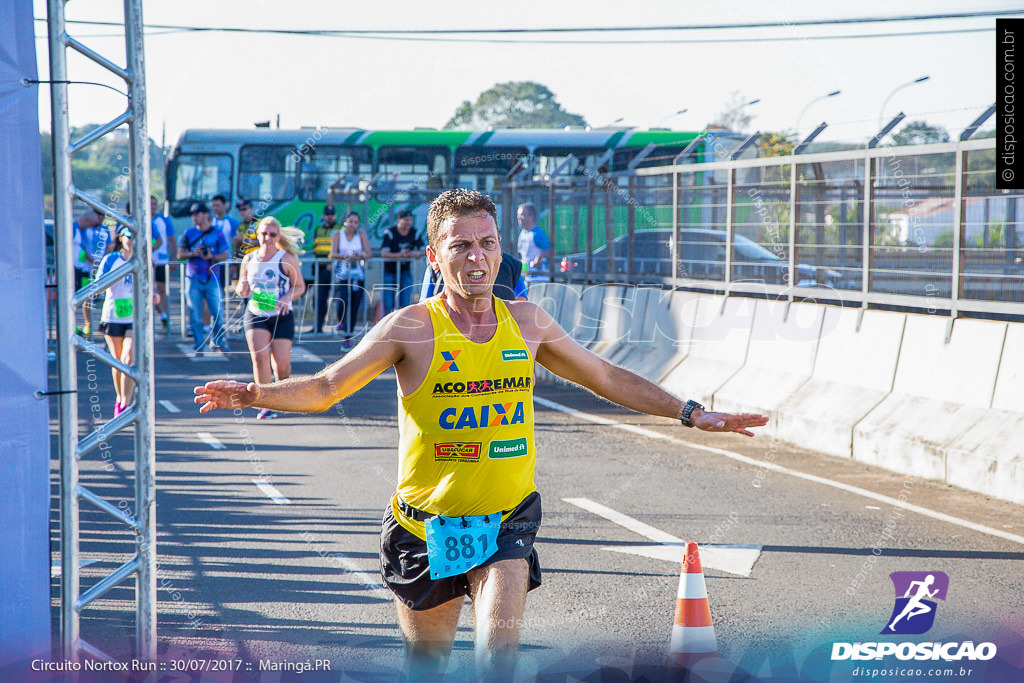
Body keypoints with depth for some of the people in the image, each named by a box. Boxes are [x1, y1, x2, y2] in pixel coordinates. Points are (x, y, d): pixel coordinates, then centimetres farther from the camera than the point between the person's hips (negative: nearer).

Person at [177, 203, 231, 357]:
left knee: (217, 312, -2)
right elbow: (180, 254, 10)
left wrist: (211, 257, -15)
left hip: (212, 279, -1)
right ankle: (199, 346, 8)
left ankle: (219, 341, 19)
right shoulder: (189, 233, 9)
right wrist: (192, 253, -10)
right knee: (195, 315, 0)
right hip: (193, 279, 1)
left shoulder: (217, 234, 5)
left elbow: (224, 255, 3)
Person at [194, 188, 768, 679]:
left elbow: (607, 378, 15)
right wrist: (254, 394, -27)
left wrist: (691, 414, 14)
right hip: (428, 523, -1)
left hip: (507, 522, 1)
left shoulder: (527, 322, 2)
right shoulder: (413, 328, -8)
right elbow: (325, 388, -9)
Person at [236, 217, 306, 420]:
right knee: (259, 355, -19)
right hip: (255, 316, 2)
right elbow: (241, 288, 14)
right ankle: (266, 404, -12)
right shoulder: (249, 259, 4)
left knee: (281, 364, -1)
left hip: (281, 316, -2)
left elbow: (300, 286, 0)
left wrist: (287, 298, -19)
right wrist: (242, 289, -10)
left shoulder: (286, 259, -5)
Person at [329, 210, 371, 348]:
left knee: (354, 307, 0)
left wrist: (360, 256, -26)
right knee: (342, 301, -24)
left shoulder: (361, 234, 6)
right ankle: (341, 322, 7)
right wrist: (347, 256, -27)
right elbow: (333, 254, -9)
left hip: (358, 275, 2)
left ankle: (348, 337, 14)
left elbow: (368, 253, -3)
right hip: (341, 274, -2)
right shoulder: (338, 234, 3)